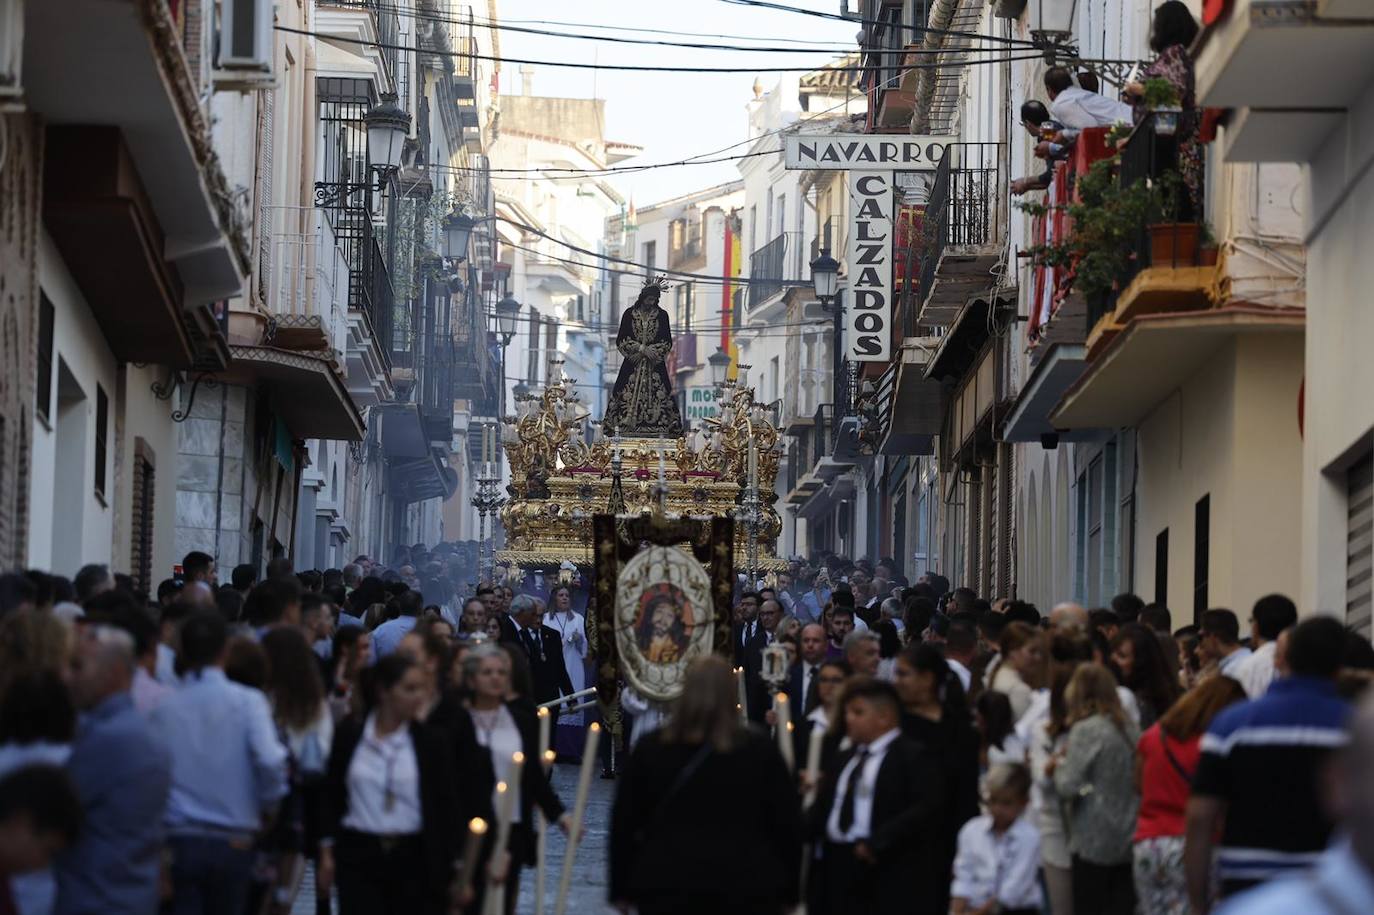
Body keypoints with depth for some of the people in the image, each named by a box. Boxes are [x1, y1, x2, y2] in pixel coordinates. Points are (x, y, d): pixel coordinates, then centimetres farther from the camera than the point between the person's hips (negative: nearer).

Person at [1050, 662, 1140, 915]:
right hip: (1128, 839, 6)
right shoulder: (1129, 728, 7)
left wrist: (1059, 764, 6)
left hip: (1094, 841, -6)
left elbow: (1068, 786, -16)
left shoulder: (1085, 730, -12)